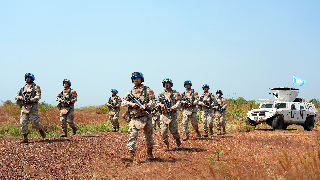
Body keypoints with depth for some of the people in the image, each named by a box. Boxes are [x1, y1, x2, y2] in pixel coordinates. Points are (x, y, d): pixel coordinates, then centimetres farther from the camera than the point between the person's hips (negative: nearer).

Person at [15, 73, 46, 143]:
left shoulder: (36, 87, 3)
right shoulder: (23, 87, 18)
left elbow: (38, 97, -10)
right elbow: (16, 96, 19)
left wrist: (30, 100, -22)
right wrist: (19, 97, -4)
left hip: (32, 107, -5)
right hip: (24, 107, 5)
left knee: (35, 123, -8)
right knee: (23, 123, -4)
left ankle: (41, 130, 22)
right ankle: (25, 138, 2)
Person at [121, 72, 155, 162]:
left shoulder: (147, 90, 4)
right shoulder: (130, 92, 13)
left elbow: (152, 102, -4)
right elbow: (123, 102, 11)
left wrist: (146, 106, -22)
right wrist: (131, 104, -8)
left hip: (145, 117, -1)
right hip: (134, 118, 2)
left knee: (148, 136, 9)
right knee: (132, 136, -11)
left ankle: (149, 154, 25)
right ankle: (130, 155, -16)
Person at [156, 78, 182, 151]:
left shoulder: (175, 93, 5)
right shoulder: (161, 94, 14)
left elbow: (178, 103, -3)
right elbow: (157, 103, 14)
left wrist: (172, 108, -18)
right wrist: (160, 104, -8)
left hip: (172, 114, -2)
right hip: (163, 115, 3)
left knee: (173, 130, -2)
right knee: (163, 130, -6)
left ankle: (178, 139, 27)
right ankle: (166, 145, 6)